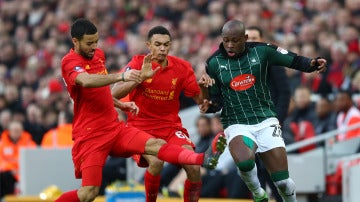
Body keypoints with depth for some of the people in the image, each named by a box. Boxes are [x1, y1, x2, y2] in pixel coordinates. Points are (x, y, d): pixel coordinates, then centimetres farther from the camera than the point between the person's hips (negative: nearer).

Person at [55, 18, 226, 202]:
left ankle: (203, 159, -34)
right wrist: (121, 76, -46)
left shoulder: (98, 54, 13)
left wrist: (120, 104, 14)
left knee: (156, 145, -16)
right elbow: (86, 81, -36)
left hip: (115, 127, 7)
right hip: (89, 135, -7)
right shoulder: (70, 62, -13)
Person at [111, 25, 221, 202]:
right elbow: (115, 93, -17)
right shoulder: (139, 63, -7)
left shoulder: (182, 67, 0)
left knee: (194, 168, -20)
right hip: (141, 126, -3)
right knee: (156, 162, -32)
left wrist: (204, 86, -15)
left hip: (172, 126, 3)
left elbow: (199, 100, 7)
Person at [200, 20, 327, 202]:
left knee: (283, 182, -5)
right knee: (245, 162, -33)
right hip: (236, 125, -1)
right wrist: (208, 106, -15)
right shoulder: (214, 63, 0)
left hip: (265, 120, 1)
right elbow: (216, 100, 7)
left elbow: (294, 61, -1)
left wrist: (313, 64, -20)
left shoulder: (261, 51, -3)